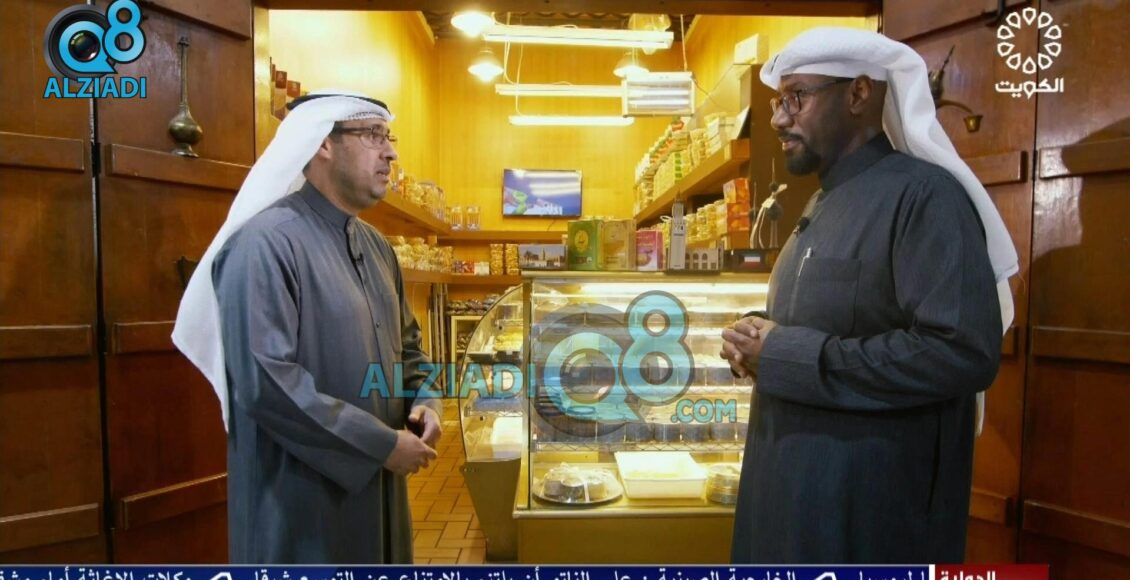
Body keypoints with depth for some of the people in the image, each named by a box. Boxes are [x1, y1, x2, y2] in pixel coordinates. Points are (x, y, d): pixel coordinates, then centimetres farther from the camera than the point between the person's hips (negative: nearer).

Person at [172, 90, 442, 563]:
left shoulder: (377, 247, 8)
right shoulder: (265, 243, -19)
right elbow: (263, 381, -26)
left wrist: (423, 401, -3)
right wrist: (382, 443, -20)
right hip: (300, 497, -8)